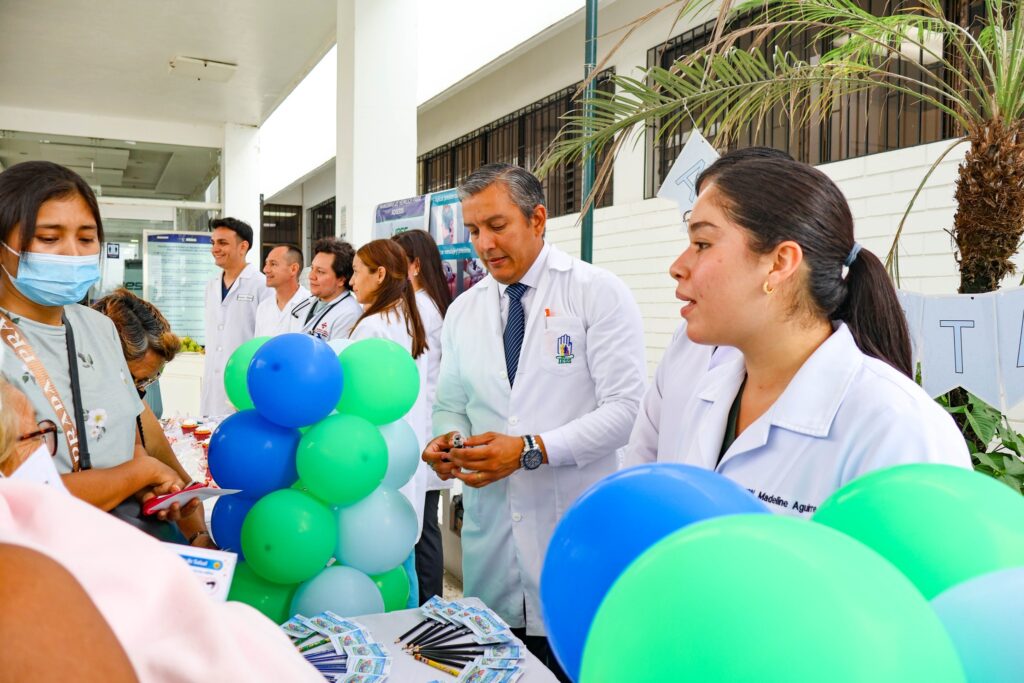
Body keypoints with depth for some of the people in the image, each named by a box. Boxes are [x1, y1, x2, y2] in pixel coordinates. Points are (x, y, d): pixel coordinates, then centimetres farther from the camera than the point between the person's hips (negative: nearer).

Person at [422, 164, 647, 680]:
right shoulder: (462, 312, 10)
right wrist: (445, 442, -6)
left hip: (575, 536, -4)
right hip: (491, 531, 4)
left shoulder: (599, 294, -5)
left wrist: (530, 449, -20)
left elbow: (624, 408, -11)